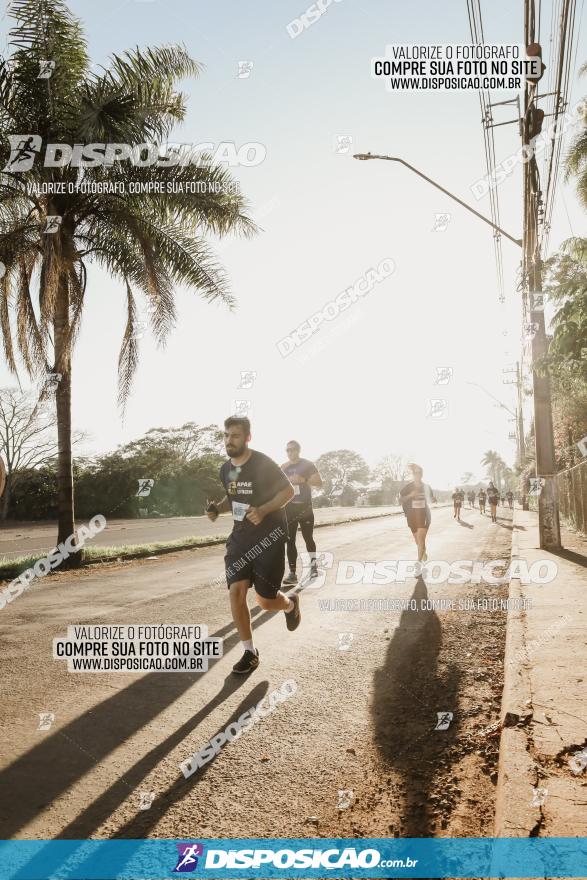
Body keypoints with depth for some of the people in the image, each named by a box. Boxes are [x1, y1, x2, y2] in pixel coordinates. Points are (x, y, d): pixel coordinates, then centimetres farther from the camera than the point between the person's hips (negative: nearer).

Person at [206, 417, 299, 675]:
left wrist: (263, 510, -26)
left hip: (269, 535, -5)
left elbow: (288, 491, -11)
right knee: (236, 591, -8)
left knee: (265, 600, -2)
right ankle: (249, 653, 8)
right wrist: (217, 508, 0)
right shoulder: (225, 469, 5)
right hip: (241, 536, 6)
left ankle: (291, 604, 36)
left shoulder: (263, 464, -16)